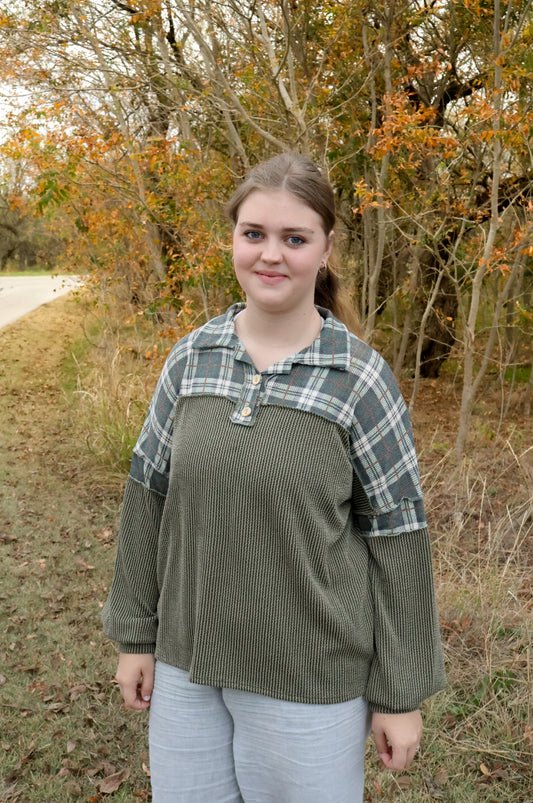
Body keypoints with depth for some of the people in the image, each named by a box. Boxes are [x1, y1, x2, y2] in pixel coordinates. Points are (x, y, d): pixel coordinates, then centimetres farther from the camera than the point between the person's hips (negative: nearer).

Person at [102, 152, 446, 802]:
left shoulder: (361, 379, -12)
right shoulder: (191, 358, -2)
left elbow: (398, 537, -8)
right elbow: (148, 492, 4)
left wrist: (401, 695, -5)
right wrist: (135, 634, 7)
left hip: (307, 674, -3)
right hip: (186, 661, 4)